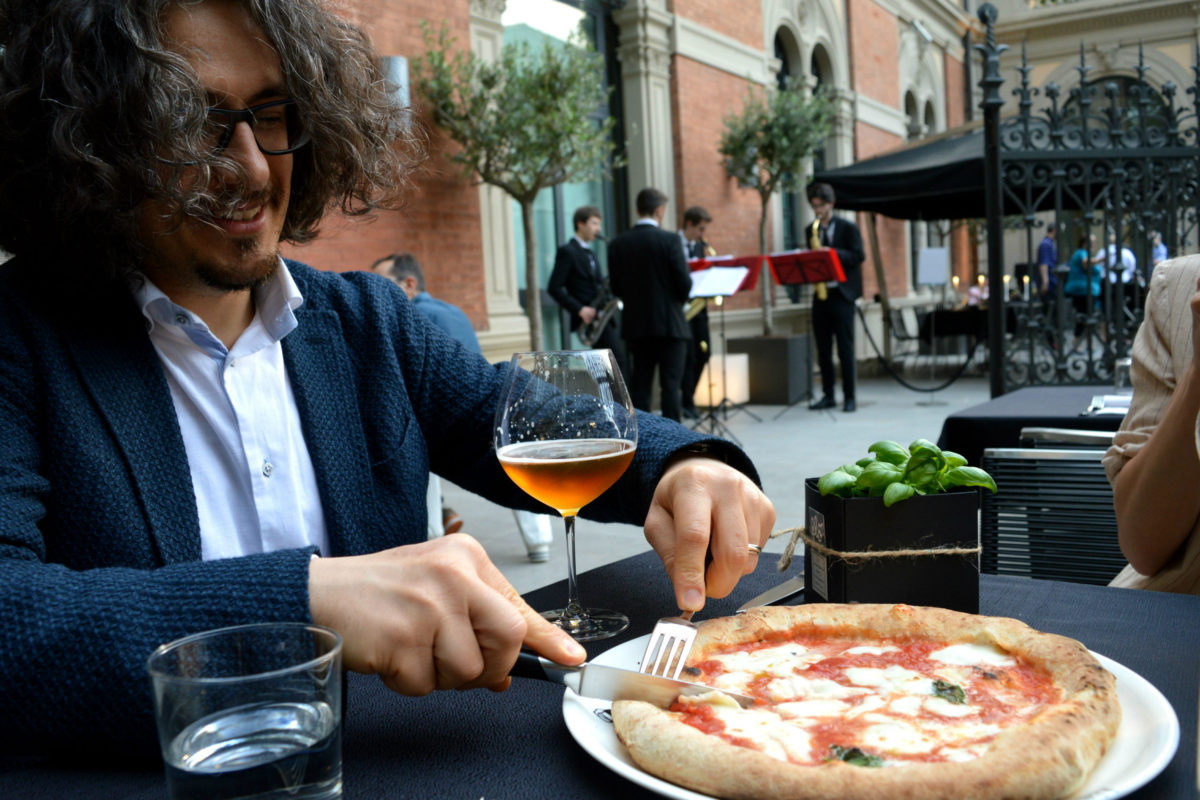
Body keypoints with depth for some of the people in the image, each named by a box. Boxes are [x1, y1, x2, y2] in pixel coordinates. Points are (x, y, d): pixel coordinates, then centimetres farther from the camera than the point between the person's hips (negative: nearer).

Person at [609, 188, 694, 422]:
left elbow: (616, 287, 5)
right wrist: (679, 301, 9)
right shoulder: (669, 240, -10)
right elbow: (684, 282, -11)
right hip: (670, 323, -4)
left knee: (640, 384, 8)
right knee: (670, 385, 0)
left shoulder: (618, 244, 2)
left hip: (635, 324, 4)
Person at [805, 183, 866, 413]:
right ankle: (828, 396, 13)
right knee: (823, 349, 6)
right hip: (820, 294, 5)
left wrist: (833, 253, -20)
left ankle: (849, 397, 1)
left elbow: (859, 256, -8)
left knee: (845, 349, -4)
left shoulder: (848, 228, -1)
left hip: (841, 294, -5)